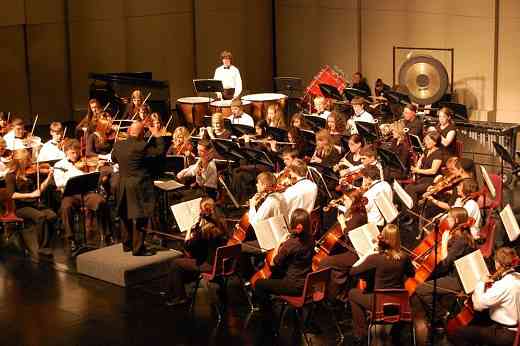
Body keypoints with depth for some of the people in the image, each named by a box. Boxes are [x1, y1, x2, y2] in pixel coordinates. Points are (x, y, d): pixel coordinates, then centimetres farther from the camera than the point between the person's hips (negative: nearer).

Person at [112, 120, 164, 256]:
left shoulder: (118, 145, 0)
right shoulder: (143, 147, -19)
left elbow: (114, 159, 17)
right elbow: (160, 152, -13)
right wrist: (157, 136, -2)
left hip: (123, 187, 7)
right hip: (139, 187, -6)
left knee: (126, 216, 18)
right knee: (140, 218, 0)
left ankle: (127, 244, 29)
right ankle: (138, 249, 2)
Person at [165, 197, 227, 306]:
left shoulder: (202, 228, -24)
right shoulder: (220, 223, -1)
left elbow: (188, 247, -14)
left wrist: (190, 230, -5)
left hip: (209, 265, -8)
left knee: (175, 264, 11)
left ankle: (179, 297, 22)